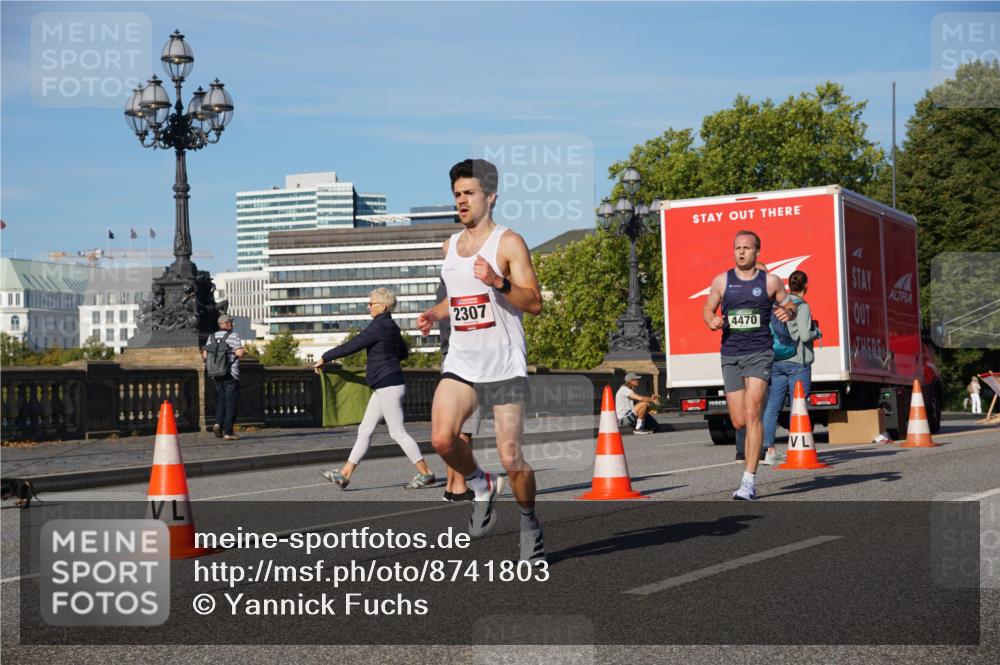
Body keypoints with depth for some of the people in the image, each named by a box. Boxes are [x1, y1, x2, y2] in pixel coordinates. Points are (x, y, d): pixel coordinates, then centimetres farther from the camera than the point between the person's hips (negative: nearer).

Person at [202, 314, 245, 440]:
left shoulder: (212, 337, 8)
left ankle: (218, 423, -3)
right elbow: (240, 353, -18)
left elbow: (205, 355, 4)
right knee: (231, 402, 1)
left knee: (221, 399, 18)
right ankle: (228, 431, -2)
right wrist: (242, 352, 4)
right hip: (231, 373, -5)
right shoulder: (233, 336, -7)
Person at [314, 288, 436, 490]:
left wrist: (324, 358, -11)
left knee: (398, 432, -5)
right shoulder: (391, 326, 14)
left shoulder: (379, 326, -16)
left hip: (388, 386, -10)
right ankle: (345, 474, 9)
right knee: (365, 430, 8)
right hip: (383, 387, 10)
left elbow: (351, 346, -18)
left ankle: (426, 474, 0)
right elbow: (403, 353, 28)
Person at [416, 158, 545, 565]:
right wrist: (435, 314, 9)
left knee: (511, 459, -5)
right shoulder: (450, 245, 14)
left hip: (504, 367, -5)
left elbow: (534, 303, -13)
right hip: (461, 364, 5)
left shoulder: (508, 243, -6)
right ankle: (482, 487, 11)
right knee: (442, 439, -18)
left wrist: (497, 282, -27)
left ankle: (529, 521, 23)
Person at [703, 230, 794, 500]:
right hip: (730, 354, 3)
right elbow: (707, 309, 16)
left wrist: (787, 312, -8)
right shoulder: (721, 280, 7)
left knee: (751, 413, -17)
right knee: (738, 421, 1)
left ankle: (749, 480, -17)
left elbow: (789, 304, 16)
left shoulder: (770, 281, 4)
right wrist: (712, 321, -7)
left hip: (760, 353, -3)